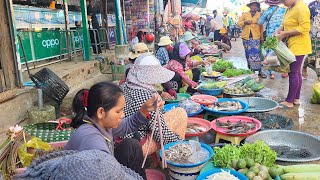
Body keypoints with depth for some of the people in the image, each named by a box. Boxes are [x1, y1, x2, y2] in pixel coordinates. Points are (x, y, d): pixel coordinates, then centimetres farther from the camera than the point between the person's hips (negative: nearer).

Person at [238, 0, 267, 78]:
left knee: (256, 53, -8)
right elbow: (239, 23, 9)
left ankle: (259, 71, -5)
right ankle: (250, 69, 16)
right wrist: (244, 22, -11)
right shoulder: (245, 14, 9)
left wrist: (262, 37, 2)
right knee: (248, 53, 6)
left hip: (256, 37, -2)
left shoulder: (260, 15, 7)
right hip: (246, 37, 2)